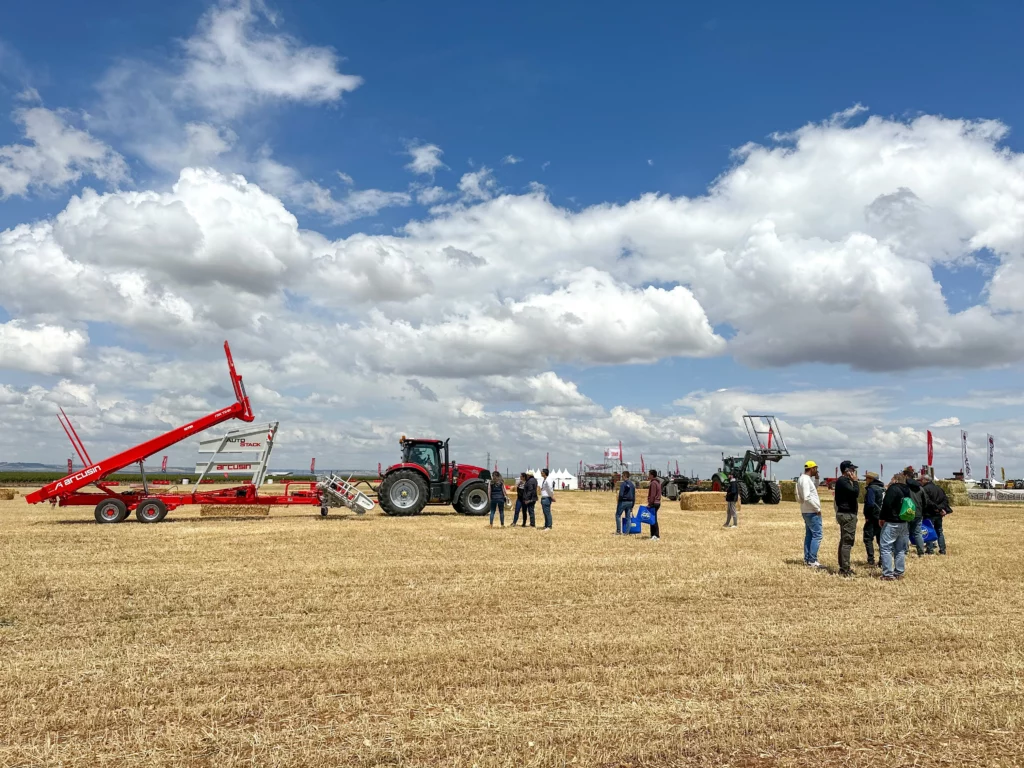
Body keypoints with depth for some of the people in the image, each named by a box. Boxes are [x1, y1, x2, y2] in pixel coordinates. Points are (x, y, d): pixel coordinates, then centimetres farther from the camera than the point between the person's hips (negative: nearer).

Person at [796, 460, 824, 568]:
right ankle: (813, 561, -9)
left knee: (809, 534, 13)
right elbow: (807, 497, -25)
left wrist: (816, 478, 10)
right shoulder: (805, 479, -19)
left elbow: (815, 488, 24)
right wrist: (817, 508, -17)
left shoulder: (804, 478, 12)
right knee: (817, 535, -8)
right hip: (812, 512, -10)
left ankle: (807, 559, 17)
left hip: (807, 511, 10)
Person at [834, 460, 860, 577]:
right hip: (847, 515, -11)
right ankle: (845, 569, -9)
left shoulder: (843, 481, 17)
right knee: (847, 541, -10)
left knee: (844, 541, 15)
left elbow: (854, 493, 19)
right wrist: (855, 481, -14)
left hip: (845, 514, 11)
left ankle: (843, 567, 22)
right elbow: (855, 492, -24)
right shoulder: (843, 481, -15)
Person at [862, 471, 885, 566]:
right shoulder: (883, 488, 11)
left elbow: (870, 504, -20)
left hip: (873, 518, -8)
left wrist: (866, 515, -9)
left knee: (868, 539, -1)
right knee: (881, 539, 14)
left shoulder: (871, 488, -13)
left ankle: (871, 561, -6)